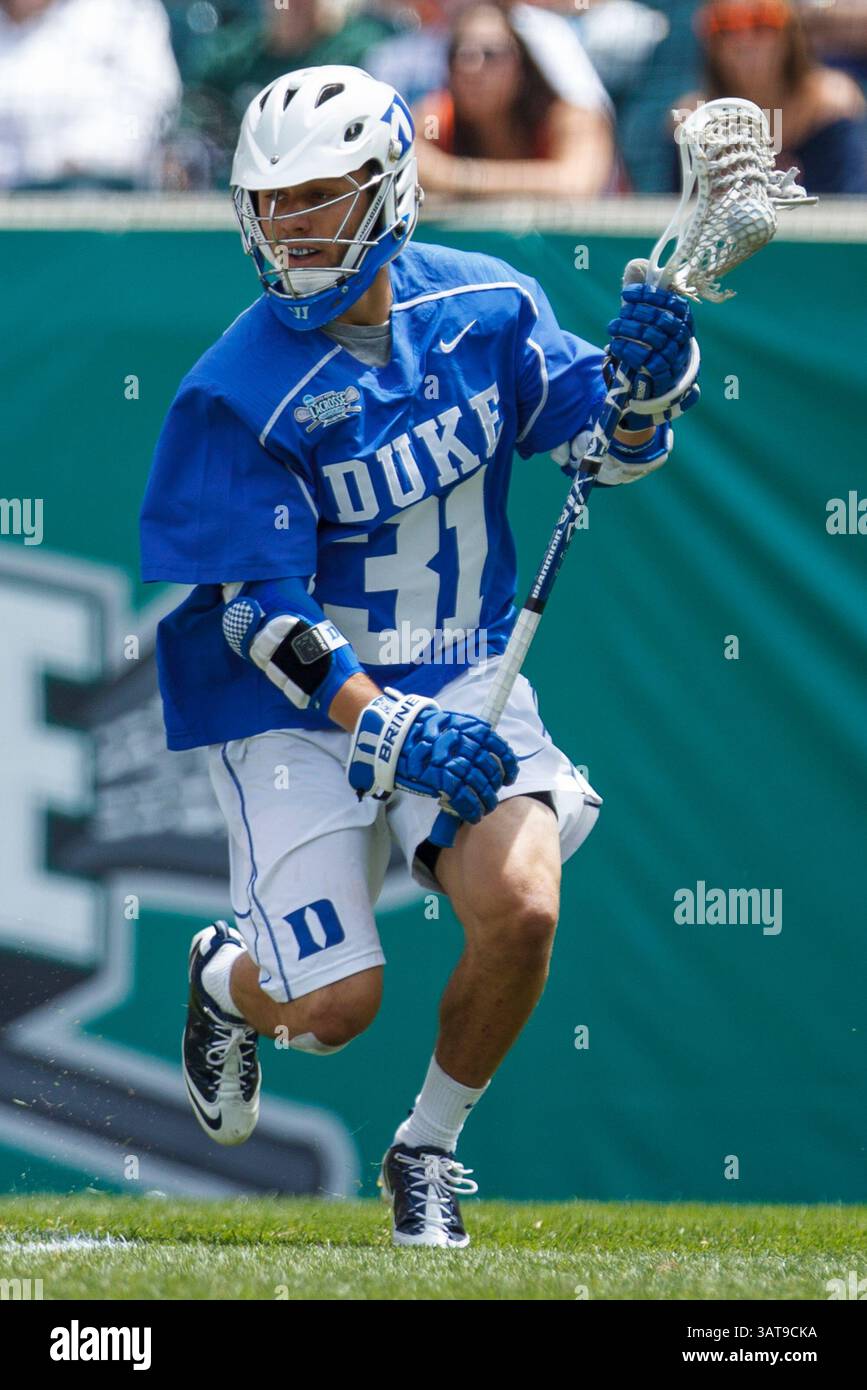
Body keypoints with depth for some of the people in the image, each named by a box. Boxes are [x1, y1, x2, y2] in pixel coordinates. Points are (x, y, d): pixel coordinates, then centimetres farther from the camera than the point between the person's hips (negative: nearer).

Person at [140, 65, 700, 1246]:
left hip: (459, 679, 3)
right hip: (294, 706, -3)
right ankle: (229, 978, 31)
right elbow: (263, 610, -18)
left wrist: (649, 382, -19)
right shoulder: (240, 394, -18)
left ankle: (428, 1152, 7)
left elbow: (609, 449, 4)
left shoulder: (484, 307, -5)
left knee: (521, 912, -20)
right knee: (339, 1003, -8)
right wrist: (386, 728, -27)